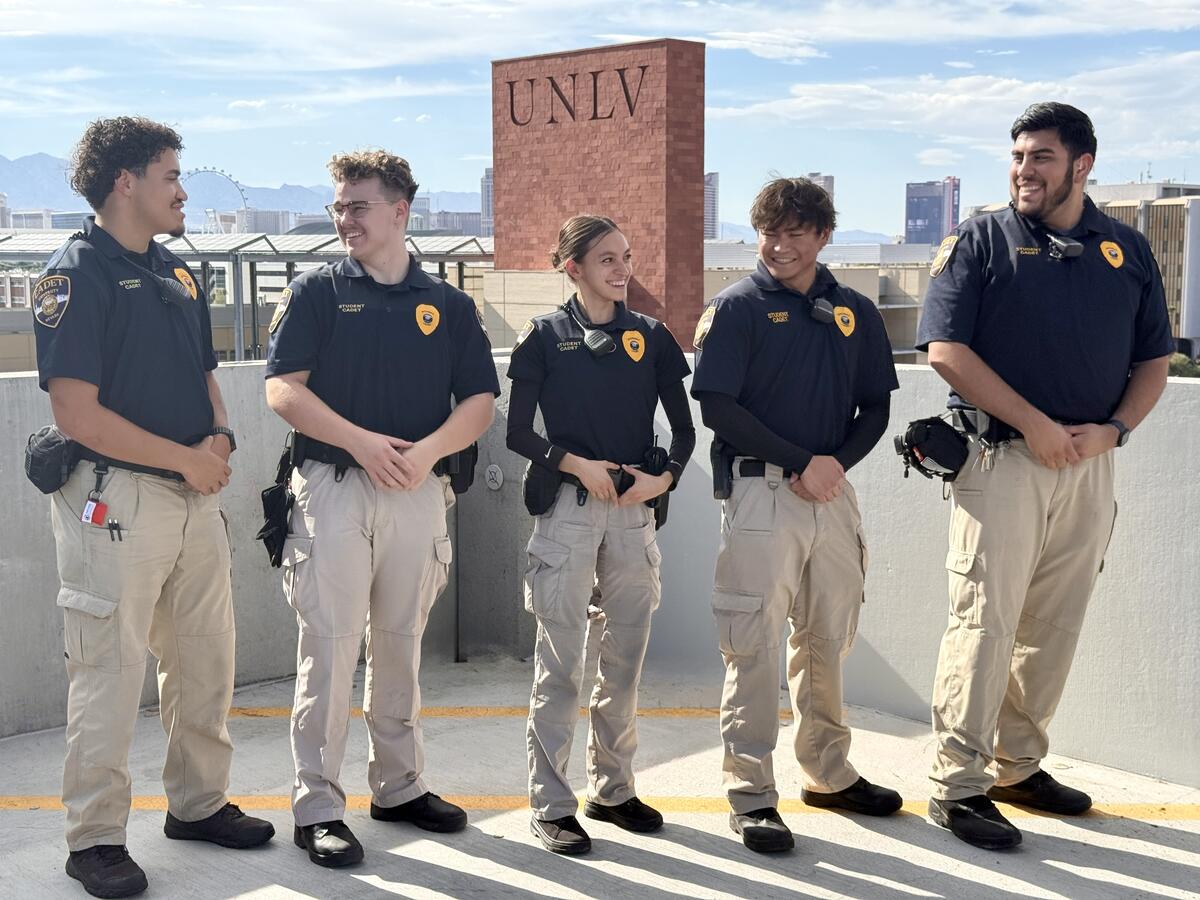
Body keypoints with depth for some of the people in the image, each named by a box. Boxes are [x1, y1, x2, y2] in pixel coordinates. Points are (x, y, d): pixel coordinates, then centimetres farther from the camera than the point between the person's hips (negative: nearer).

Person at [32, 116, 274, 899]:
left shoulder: (177, 274, 14)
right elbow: (77, 414, -18)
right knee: (110, 672, 0)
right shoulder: (76, 275, -11)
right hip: (117, 501, -8)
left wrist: (220, 439, -2)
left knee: (207, 659, 15)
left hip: (195, 497, 8)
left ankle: (199, 802, 30)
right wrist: (185, 458, -14)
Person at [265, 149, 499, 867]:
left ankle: (400, 786, 25)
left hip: (419, 493, 3)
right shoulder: (317, 292, 4)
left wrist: (429, 449, -12)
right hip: (333, 486, -2)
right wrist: (362, 442, -16)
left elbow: (480, 400, 6)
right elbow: (284, 389, -5)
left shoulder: (449, 304, 10)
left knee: (401, 645, 12)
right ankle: (318, 808, 3)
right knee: (331, 646, -4)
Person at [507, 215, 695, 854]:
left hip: (634, 510, 4)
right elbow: (518, 432, 0)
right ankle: (551, 804, 5)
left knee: (625, 659, 10)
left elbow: (683, 428, 11)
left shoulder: (651, 337, 9)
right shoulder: (544, 337, 1)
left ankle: (612, 789, 23)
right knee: (560, 663, -3)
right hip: (567, 508, -3)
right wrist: (577, 464, -13)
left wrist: (664, 478, -6)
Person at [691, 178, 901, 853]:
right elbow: (718, 406, -9)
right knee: (755, 646, -5)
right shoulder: (736, 309, -1)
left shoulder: (856, 313, 12)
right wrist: (802, 462, -12)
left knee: (829, 640, 13)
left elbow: (876, 408, 12)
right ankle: (752, 796, 2)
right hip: (761, 490, -4)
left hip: (833, 493, 5)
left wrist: (839, 462, -7)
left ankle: (829, 773, 29)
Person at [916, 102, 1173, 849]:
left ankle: (1019, 766, 26)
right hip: (1000, 458, -4)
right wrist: (1034, 423, -15)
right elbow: (946, 348, -9)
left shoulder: (1128, 250, 10)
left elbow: (1153, 360, 12)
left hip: (1089, 463, 4)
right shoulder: (979, 242, -1)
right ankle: (959, 786, 2)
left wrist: (1113, 429, -6)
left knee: (1054, 629, 11)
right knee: (985, 623, -6)